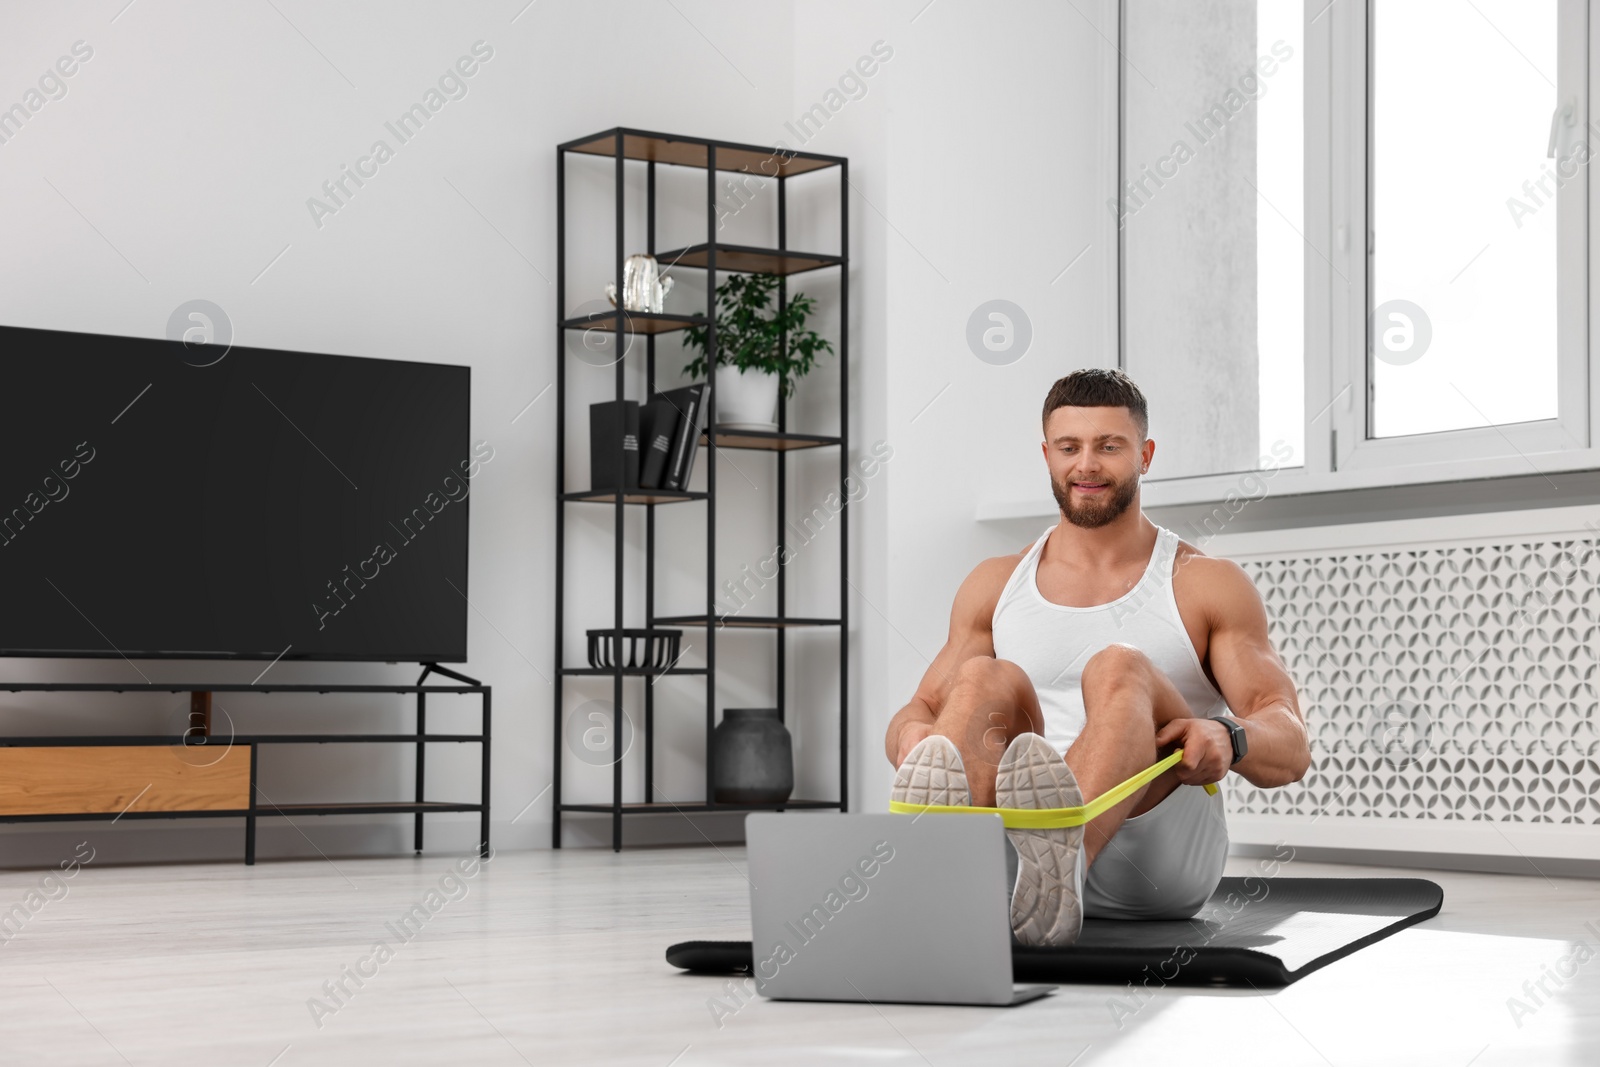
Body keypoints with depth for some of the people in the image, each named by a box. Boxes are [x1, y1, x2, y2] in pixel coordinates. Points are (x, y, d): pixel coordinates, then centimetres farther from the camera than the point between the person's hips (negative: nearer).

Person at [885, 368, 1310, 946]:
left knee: (1119, 667, -30)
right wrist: (912, 735, -10)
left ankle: (1060, 869, -65)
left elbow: (1290, 748, 3)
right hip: (1024, 843, 2)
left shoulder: (1209, 585, 11)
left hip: (1159, 864, -2)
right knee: (985, 679, -26)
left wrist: (1228, 739, -23)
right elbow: (922, 707, 17)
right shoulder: (995, 584, 20)